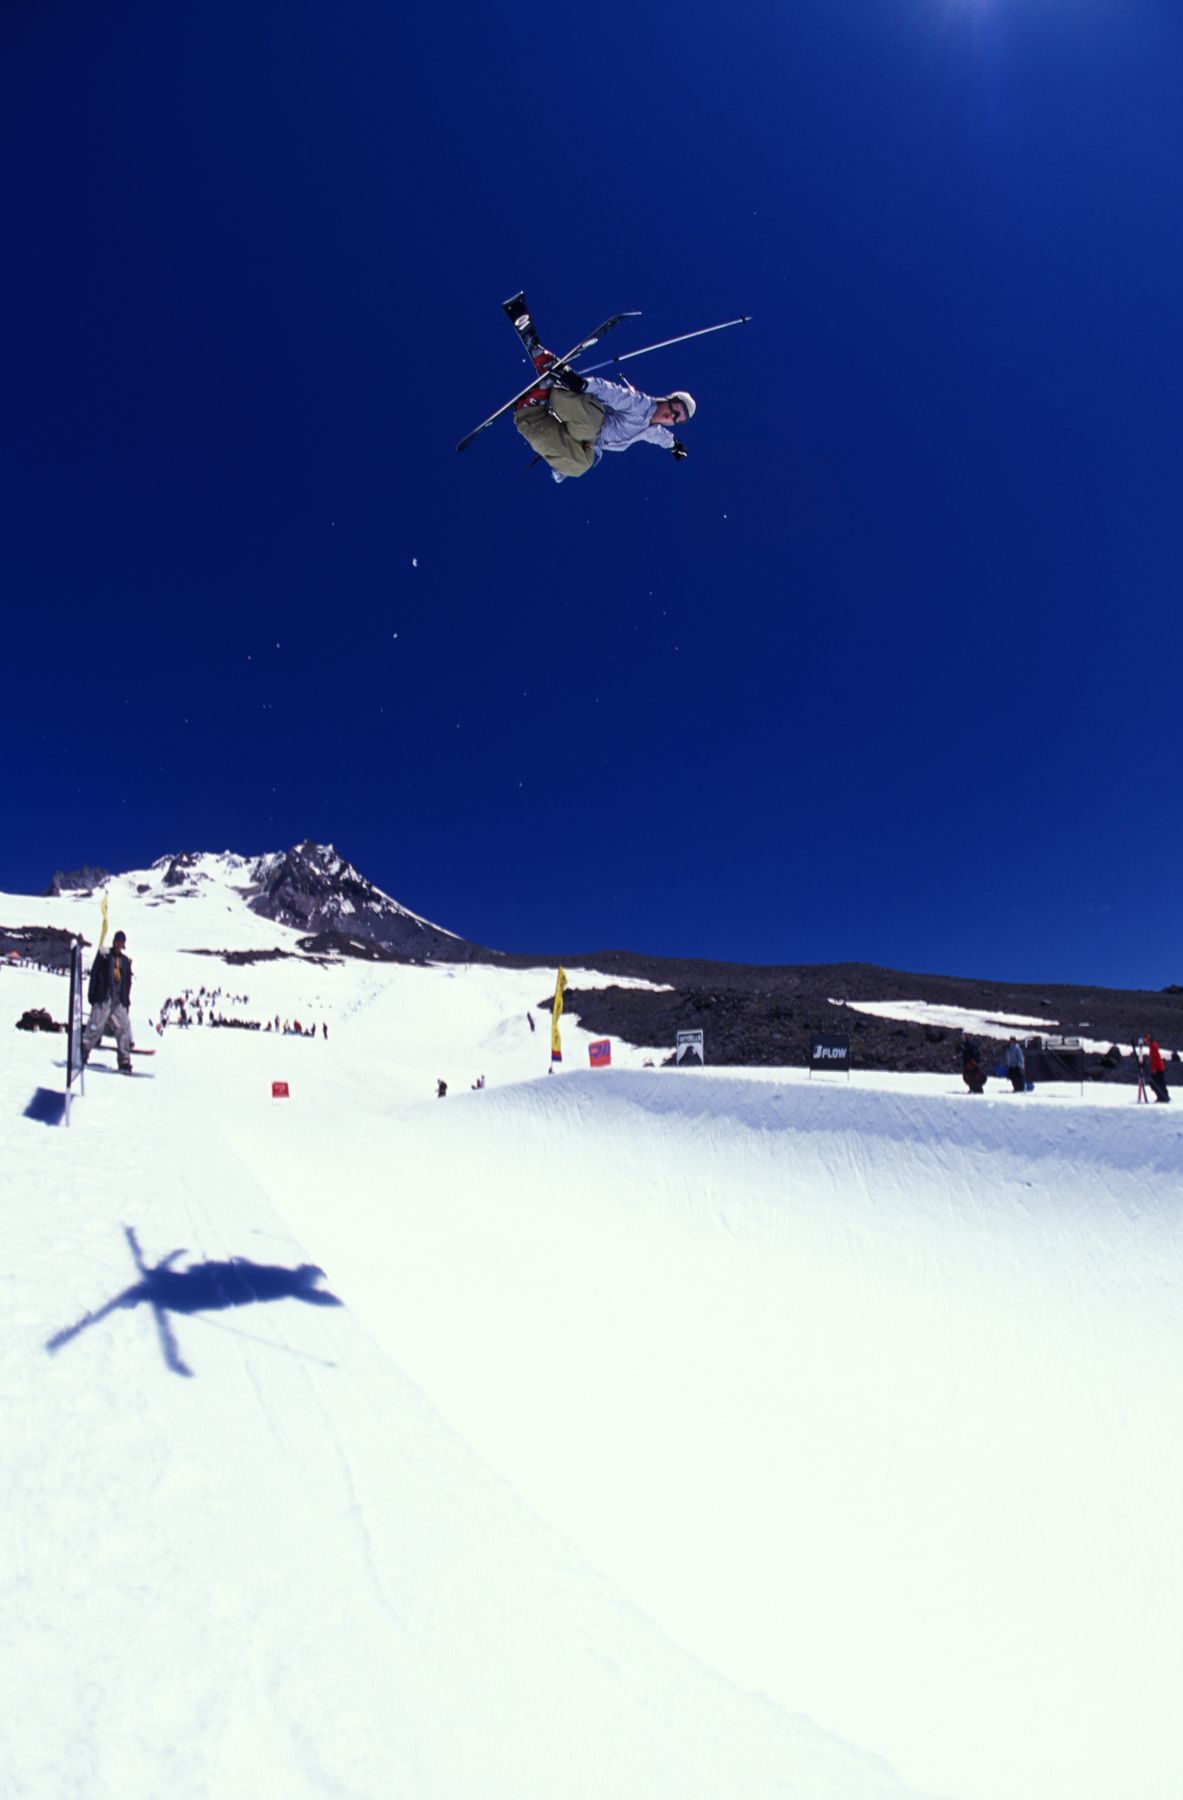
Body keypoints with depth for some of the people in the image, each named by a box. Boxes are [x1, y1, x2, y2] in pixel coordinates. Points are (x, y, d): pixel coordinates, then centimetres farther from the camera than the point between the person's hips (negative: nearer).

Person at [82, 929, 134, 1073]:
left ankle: (124, 1063, 0)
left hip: (119, 1002, 4)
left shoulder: (126, 960, 15)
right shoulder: (103, 955, 4)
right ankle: (81, 1056, 6)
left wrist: (127, 1001, 12)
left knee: (124, 1029, -3)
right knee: (95, 1028, -7)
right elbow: (94, 975, 1)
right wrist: (91, 995, -6)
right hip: (103, 999, -4)